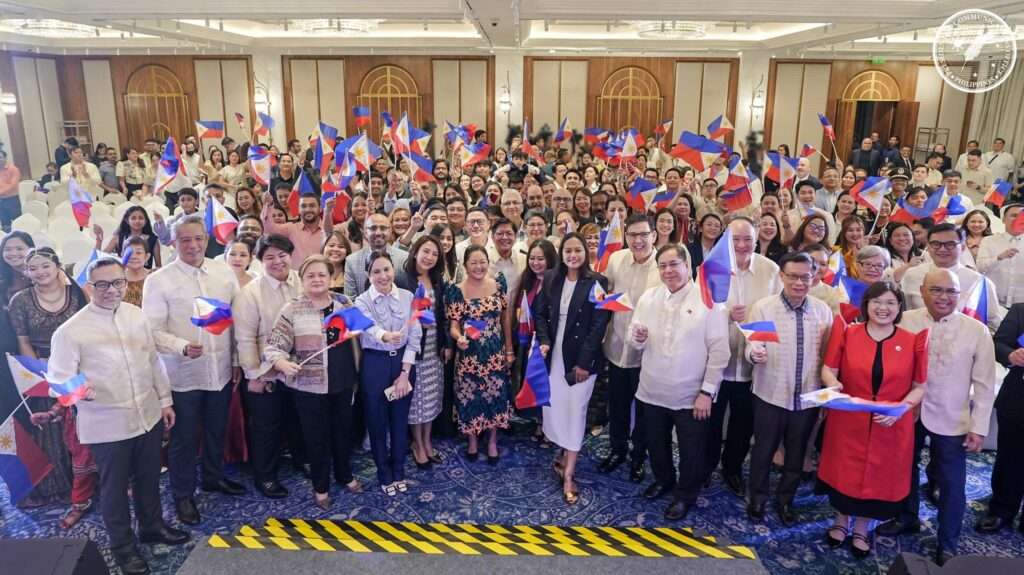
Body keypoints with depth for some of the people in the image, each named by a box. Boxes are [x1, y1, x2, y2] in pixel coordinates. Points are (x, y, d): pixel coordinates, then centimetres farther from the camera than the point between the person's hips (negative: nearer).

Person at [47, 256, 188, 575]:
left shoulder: (137, 315, 2)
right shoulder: (71, 330, -14)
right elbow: (57, 377, -11)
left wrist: (165, 400, 11)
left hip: (148, 415, 4)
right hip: (106, 424, -4)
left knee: (148, 477, 21)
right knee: (115, 486, 12)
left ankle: (152, 526, 43)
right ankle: (123, 545, 32)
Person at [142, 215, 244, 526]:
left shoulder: (224, 272, 0)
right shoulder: (158, 281, -10)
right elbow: (153, 331, -12)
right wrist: (183, 347, -29)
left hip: (221, 370, 4)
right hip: (183, 374, -4)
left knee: (217, 430, 21)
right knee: (184, 438, 10)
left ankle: (214, 477, 43)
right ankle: (183, 494, 29)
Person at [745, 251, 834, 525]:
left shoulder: (823, 310, 0)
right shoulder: (762, 307, -9)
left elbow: (828, 356, 6)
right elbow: (752, 347, -14)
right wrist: (755, 354, -37)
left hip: (808, 396, 3)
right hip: (770, 395, -2)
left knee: (796, 452, 17)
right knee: (763, 450, 11)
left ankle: (786, 499, 38)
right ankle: (758, 498, 33)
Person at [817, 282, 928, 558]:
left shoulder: (912, 342, -3)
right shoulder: (847, 334, -3)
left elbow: (919, 386, 1)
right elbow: (828, 370, 0)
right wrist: (834, 385, -23)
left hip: (891, 427, 0)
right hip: (847, 422, 0)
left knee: (878, 475, 12)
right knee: (844, 471, 12)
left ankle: (861, 529, 34)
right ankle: (840, 522, 37)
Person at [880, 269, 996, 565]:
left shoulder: (977, 331, -10)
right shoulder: (904, 321, -9)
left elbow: (984, 384, -6)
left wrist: (978, 427, -7)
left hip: (951, 420, -1)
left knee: (951, 483, 8)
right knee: (904, 469, 20)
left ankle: (947, 544, 27)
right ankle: (907, 518, 44)